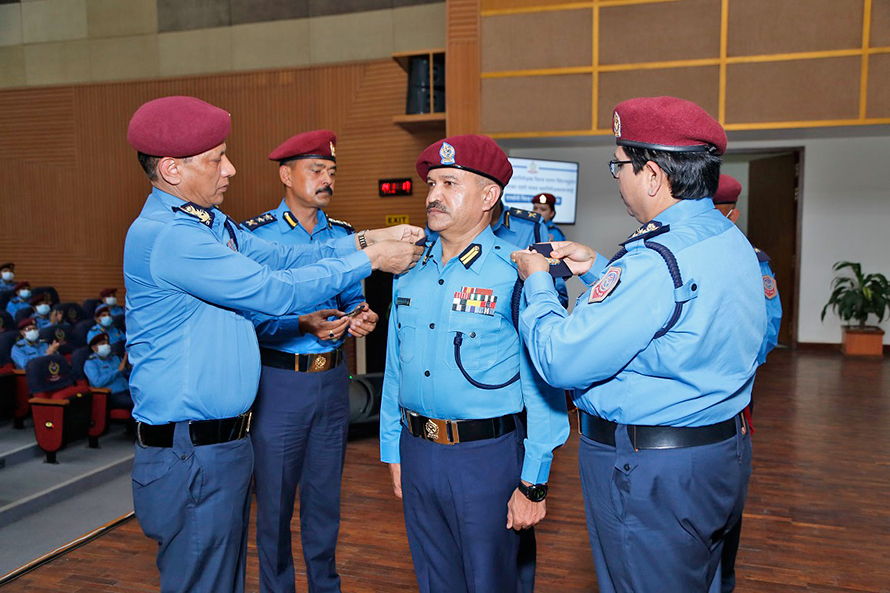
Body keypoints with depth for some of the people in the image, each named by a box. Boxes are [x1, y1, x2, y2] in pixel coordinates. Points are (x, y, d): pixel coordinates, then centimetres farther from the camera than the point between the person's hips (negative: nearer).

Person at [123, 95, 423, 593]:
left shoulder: (212, 223, 10)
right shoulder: (165, 236, -22)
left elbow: (283, 258, 10)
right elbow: (276, 292, -22)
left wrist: (364, 238, 0)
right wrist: (370, 258, -14)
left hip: (226, 440, 10)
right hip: (191, 454, -10)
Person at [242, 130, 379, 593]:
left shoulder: (342, 235, 7)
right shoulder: (254, 234, -7)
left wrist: (361, 316, -9)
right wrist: (304, 325, -24)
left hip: (333, 378, 4)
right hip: (278, 382, -4)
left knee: (325, 495, 17)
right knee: (274, 500, 8)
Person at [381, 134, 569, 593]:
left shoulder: (517, 274, -12)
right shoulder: (410, 271, 7)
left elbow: (542, 386, -12)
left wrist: (533, 483, -13)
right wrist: (393, 451, 13)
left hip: (487, 456, -5)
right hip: (418, 449, 6)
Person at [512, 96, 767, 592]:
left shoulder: (656, 262, -28)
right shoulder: (730, 240, 4)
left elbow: (561, 360, -25)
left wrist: (538, 282, -9)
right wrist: (599, 270, 12)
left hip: (651, 476, -9)